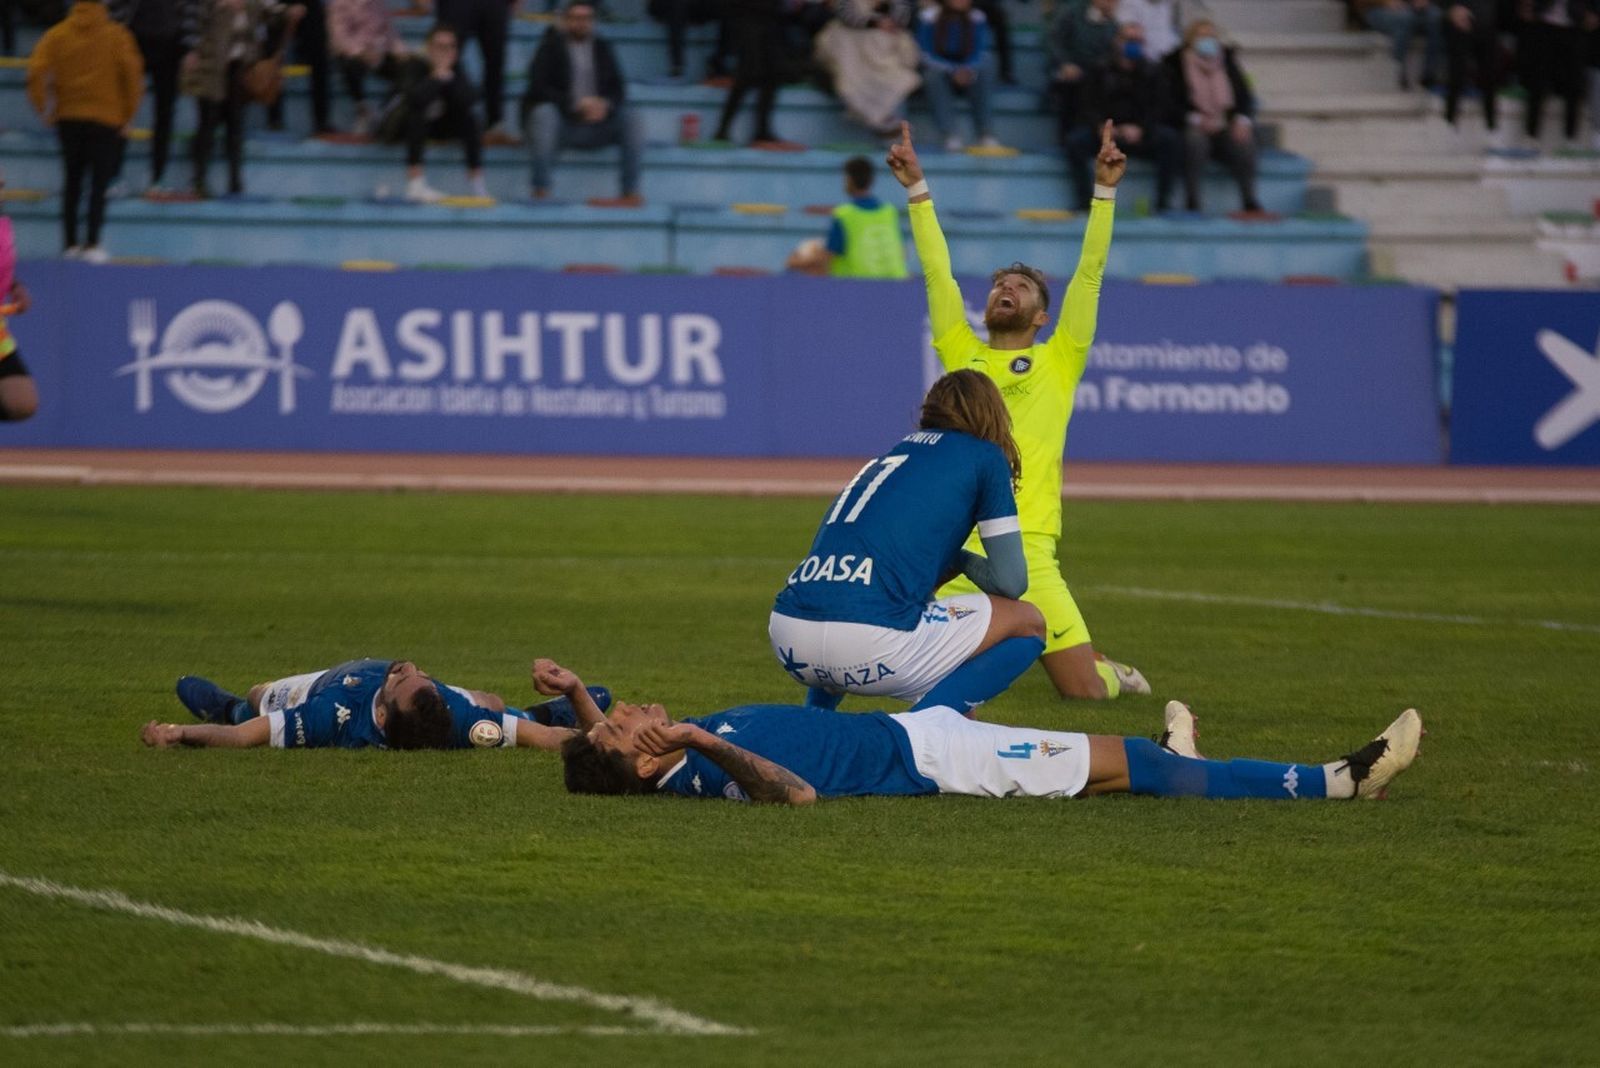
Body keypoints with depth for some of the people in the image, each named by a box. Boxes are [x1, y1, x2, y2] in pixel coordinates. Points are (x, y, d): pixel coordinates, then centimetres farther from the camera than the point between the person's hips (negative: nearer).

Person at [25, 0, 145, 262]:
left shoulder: (57, 34, 0)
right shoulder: (116, 35, -4)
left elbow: (36, 71, -10)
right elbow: (133, 73, -11)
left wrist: (44, 108, 0)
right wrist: (128, 114, -1)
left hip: (69, 117, 2)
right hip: (106, 119, -2)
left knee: (72, 181, 15)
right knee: (99, 182, 2)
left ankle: (70, 242, 13)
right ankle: (92, 243, -9)